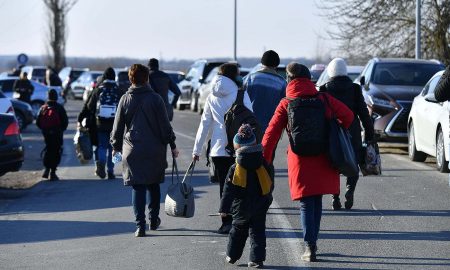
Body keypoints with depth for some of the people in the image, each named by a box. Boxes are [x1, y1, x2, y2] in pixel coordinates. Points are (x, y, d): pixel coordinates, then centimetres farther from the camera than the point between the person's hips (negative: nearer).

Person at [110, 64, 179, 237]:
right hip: (155, 150, 0)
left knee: (137, 186, 1)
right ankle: (154, 220, 26)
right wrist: (172, 145, 7)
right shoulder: (155, 99, -4)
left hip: (132, 150, 0)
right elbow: (165, 125, -2)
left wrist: (116, 146, 18)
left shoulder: (125, 99, -1)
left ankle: (140, 226, -7)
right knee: (153, 185, 17)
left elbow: (118, 126, 6)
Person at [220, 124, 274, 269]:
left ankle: (232, 255, 26)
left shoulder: (235, 169, -13)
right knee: (257, 231, 6)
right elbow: (270, 185, 6)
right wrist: (266, 199, 23)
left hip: (241, 207, -1)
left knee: (238, 230, 17)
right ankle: (257, 259, -1)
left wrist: (224, 208, -4)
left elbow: (228, 190, -10)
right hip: (261, 206, 1)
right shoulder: (264, 166, -4)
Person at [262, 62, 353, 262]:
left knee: (306, 204, 5)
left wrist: (264, 161, -4)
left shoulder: (286, 105, -4)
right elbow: (348, 116, 4)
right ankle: (312, 241, 26)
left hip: (300, 160, -2)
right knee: (317, 201, 18)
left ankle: (310, 247, -6)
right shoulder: (323, 99, 0)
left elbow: (271, 134, -8)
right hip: (323, 160, 2)